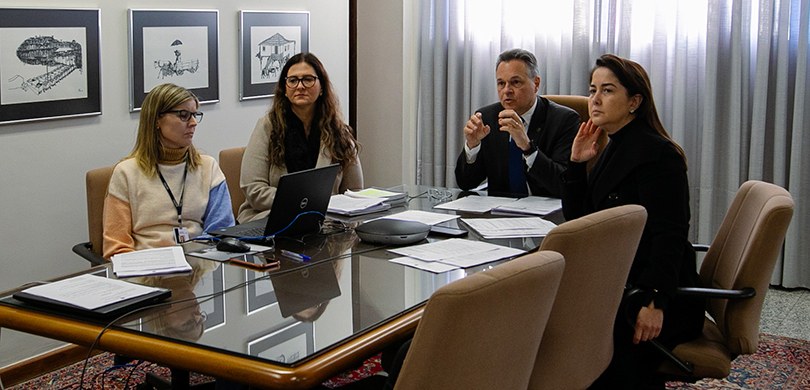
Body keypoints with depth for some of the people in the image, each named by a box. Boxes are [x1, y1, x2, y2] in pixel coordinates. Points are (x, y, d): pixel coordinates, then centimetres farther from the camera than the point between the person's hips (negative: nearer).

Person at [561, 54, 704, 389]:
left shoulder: (657, 153, -14)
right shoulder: (612, 149, 14)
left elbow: (669, 236, -21)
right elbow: (577, 220, 15)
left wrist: (655, 303, -28)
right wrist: (576, 162, 5)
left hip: (663, 297, -9)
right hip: (621, 283, 9)